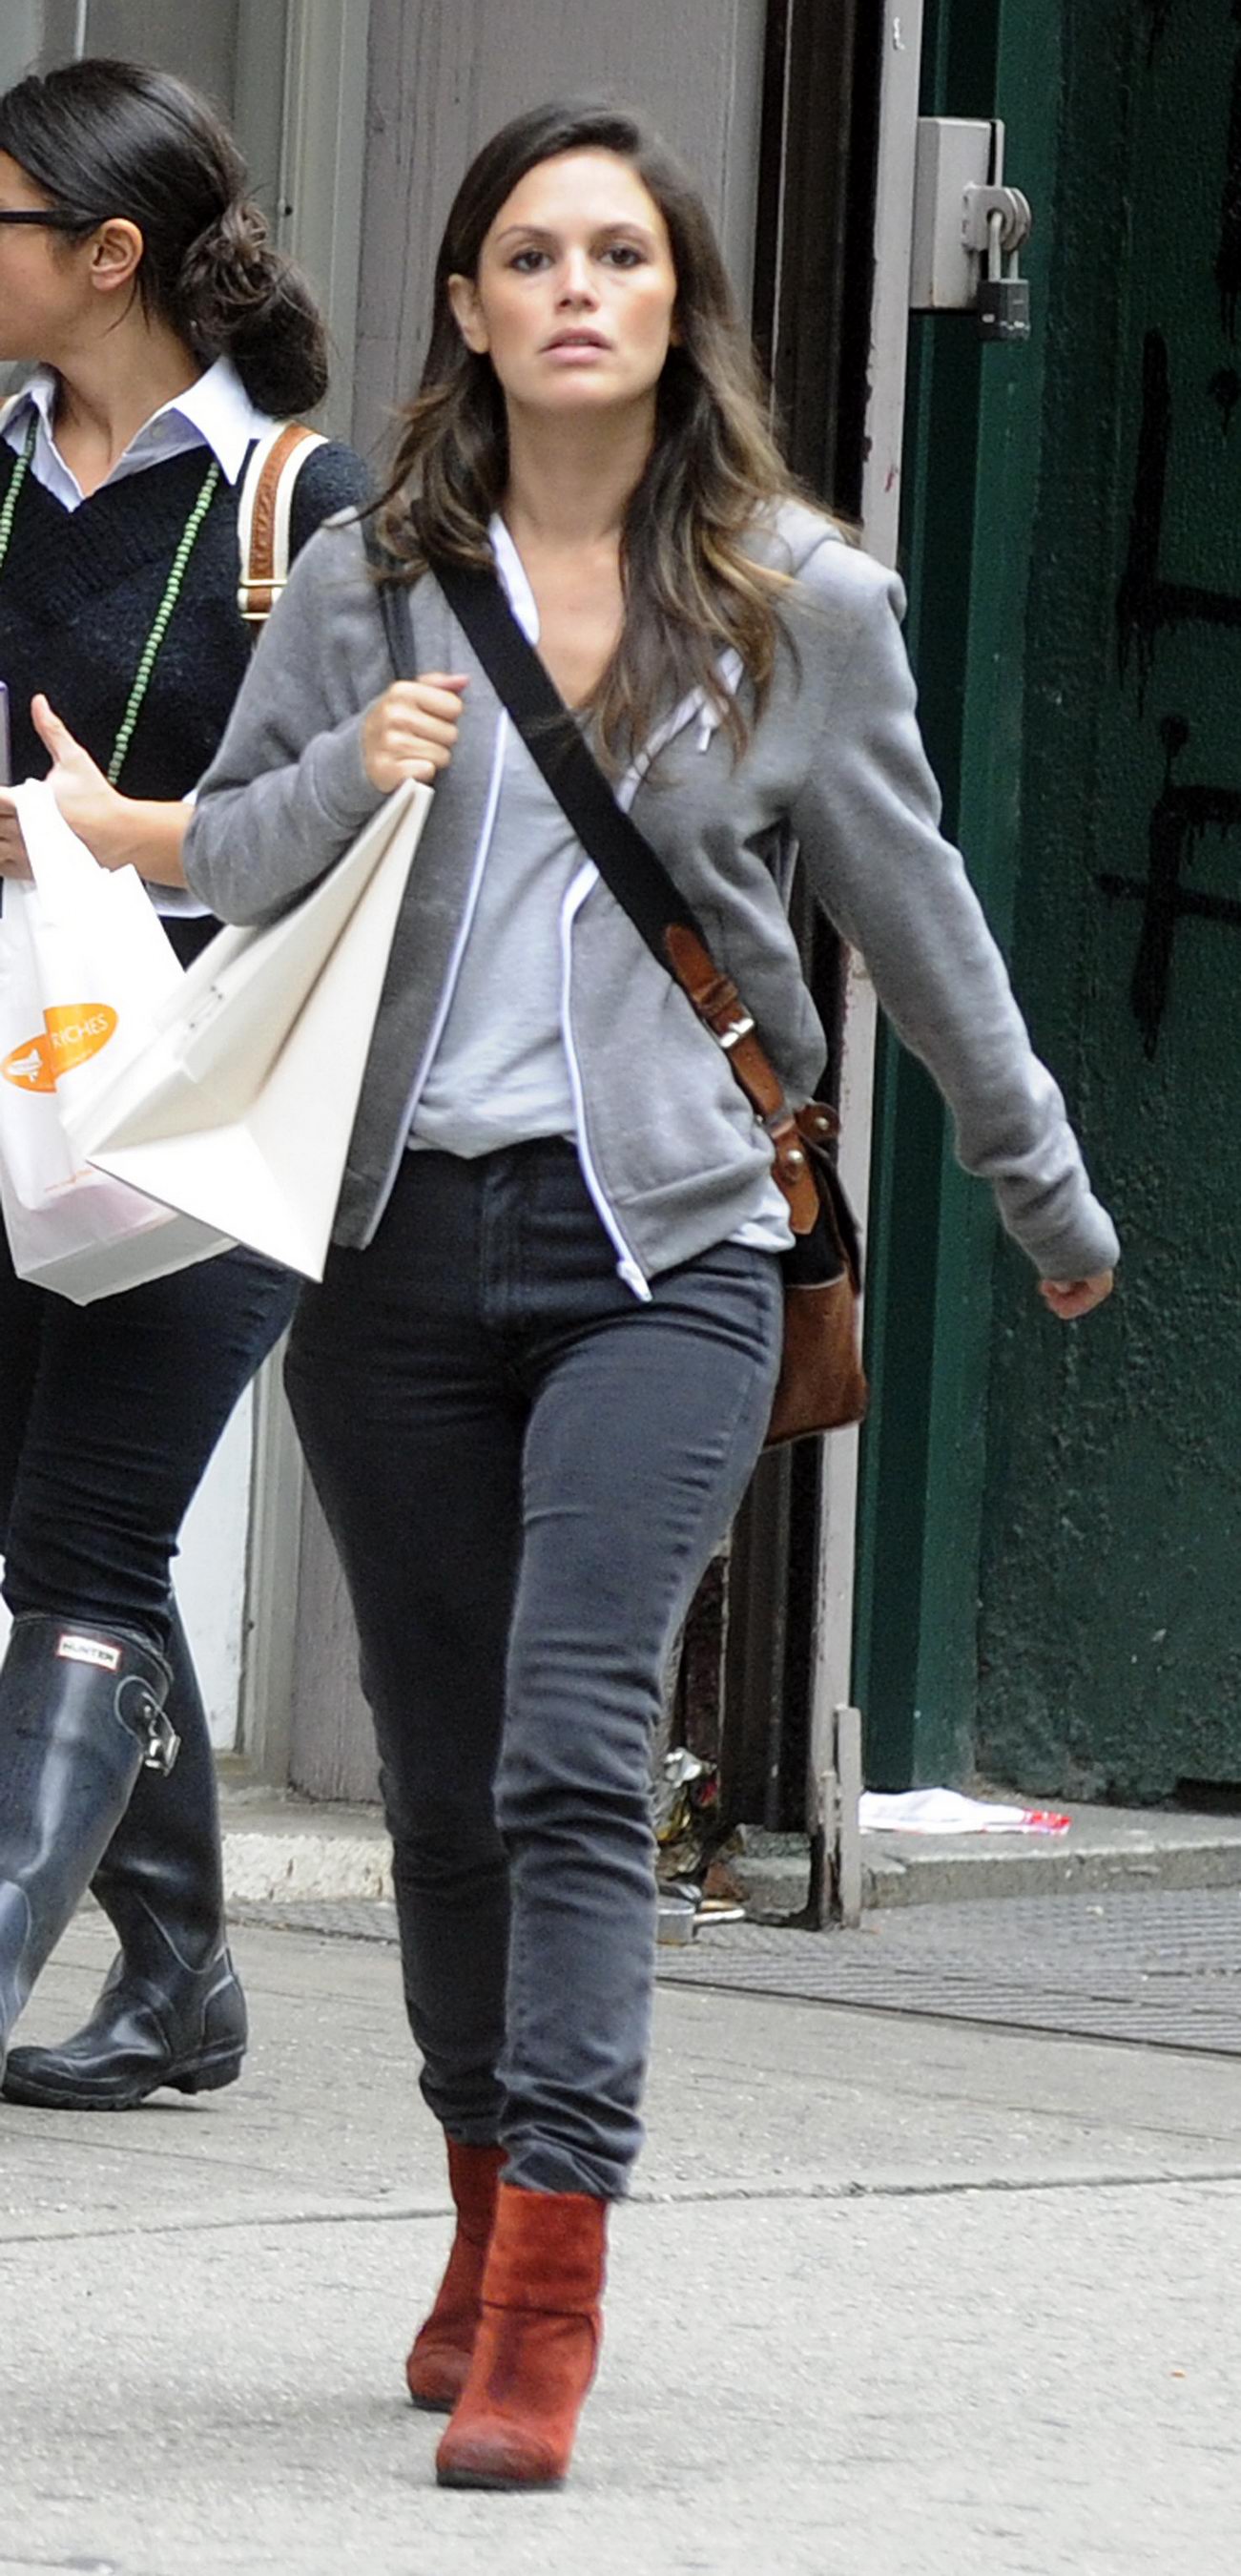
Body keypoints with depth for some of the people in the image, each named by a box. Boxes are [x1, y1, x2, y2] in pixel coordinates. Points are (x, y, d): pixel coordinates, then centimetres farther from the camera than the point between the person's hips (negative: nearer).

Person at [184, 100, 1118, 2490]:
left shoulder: (808, 606, 3)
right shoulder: (367, 579, 6)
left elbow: (911, 909, 14)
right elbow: (222, 855, 13)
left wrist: (1047, 1191, 23)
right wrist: (351, 774, -9)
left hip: (664, 1245, -3)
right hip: (398, 1235, 3)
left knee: (573, 1753, -16)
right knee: (442, 1771, 8)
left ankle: (545, 2324, -20)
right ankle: (487, 2221, 28)